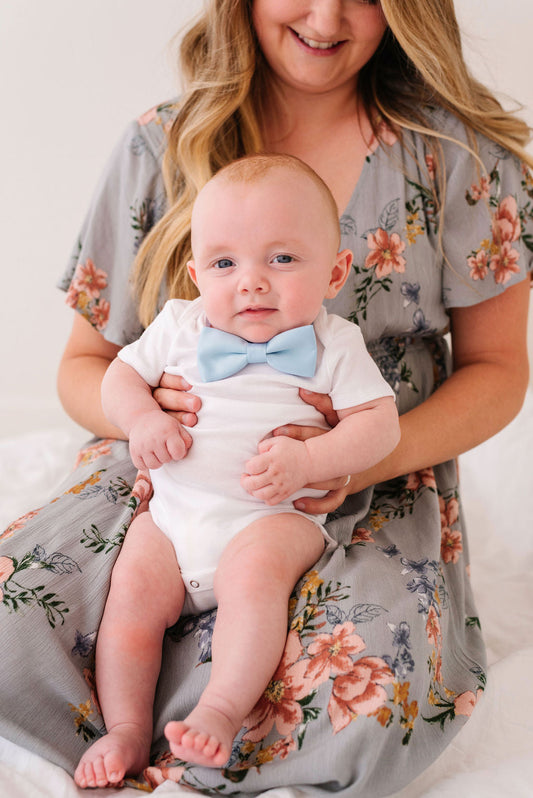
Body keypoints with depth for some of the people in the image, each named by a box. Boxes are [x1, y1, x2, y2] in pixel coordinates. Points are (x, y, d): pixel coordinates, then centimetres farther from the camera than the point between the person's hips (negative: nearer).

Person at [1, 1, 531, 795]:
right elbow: (84, 363, 9)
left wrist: (372, 456, -15)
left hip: (369, 499, -1)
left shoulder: (462, 153, 0)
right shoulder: (159, 148, 3)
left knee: (379, 699, -34)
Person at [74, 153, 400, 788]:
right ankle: (127, 729, -4)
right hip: (173, 511, 4)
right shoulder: (179, 326, 6)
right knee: (131, 593, -12)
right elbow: (120, 374, 13)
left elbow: (378, 421, -8)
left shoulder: (332, 343, -3)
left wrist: (306, 461, -23)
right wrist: (142, 418, -10)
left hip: (273, 516, -3)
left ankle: (220, 712, -26)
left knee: (255, 570, -31)